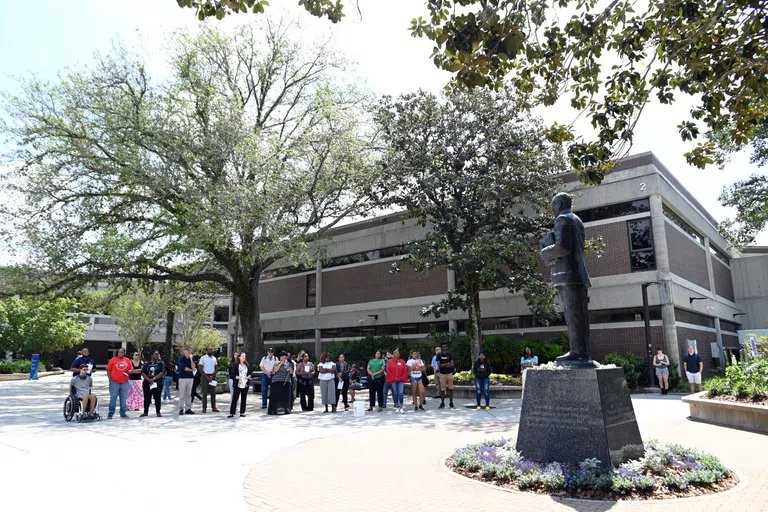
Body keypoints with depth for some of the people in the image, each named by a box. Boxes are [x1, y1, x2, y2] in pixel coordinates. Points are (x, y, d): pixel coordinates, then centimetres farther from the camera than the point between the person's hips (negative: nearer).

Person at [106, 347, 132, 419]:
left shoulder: (127, 360, 8)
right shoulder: (113, 360, 0)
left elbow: (131, 369, 13)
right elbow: (108, 369, 0)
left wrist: (129, 372, -8)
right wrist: (110, 378, -8)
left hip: (124, 383, 3)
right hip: (114, 382, -3)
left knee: (124, 399, 8)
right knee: (113, 398, 1)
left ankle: (123, 413, 17)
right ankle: (110, 414, 10)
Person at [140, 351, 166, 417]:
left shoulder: (160, 363, 4)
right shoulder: (147, 364, 9)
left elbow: (162, 373, -8)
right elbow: (143, 373, -1)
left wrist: (154, 378, -17)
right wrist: (149, 380, -15)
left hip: (157, 384, -2)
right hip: (147, 384, 2)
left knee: (157, 398, 1)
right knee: (147, 398, 7)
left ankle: (158, 412, 9)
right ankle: (145, 412, 18)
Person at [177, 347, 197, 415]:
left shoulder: (192, 358, 9)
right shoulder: (181, 359, -2)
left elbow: (194, 367, -5)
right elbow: (184, 368, -11)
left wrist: (191, 359, -10)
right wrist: (192, 370, 0)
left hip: (190, 378, 4)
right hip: (182, 378, -4)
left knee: (189, 394, 5)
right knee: (182, 395, -4)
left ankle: (188, 409, 9)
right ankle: (181, 409, -1)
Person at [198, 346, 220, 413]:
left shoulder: (214, 358, 10)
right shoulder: (203, 358, -3)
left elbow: (216, 368, 8)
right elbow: (200, 369, -7)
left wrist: (212, 376, -7)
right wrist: (207, 377, -12)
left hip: (213, 376, 4)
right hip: (205, 376, -4)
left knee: (213, 392, 4)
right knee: (205, 393, -2)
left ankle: (213, 407, 8)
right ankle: (204, 408, 1)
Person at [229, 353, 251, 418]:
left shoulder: (247, 365, 11)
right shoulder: (235, 365, -2)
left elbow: (250, 373, 18)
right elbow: (232, 374, -5)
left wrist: (249, 376, -2)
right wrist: (236, 377, -21)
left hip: (245, 385, 4)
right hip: (238, 385, -4)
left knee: (243, 399, 7)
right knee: (235, 398, -3)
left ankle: (242, 412, 15)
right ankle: (232, 413, 3)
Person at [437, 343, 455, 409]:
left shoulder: (450, 354, 5)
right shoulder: (439, 355, 4)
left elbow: (452, 364, -4)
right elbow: (439, 365, -5)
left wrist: (443, 365, -10)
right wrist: (447, 364, -12)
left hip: (449, 373, 1)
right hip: (442, 374, 0)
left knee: (451, 389, 3)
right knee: (442, 389, 2)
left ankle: (451, 403, 11)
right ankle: (442, 404, 11)